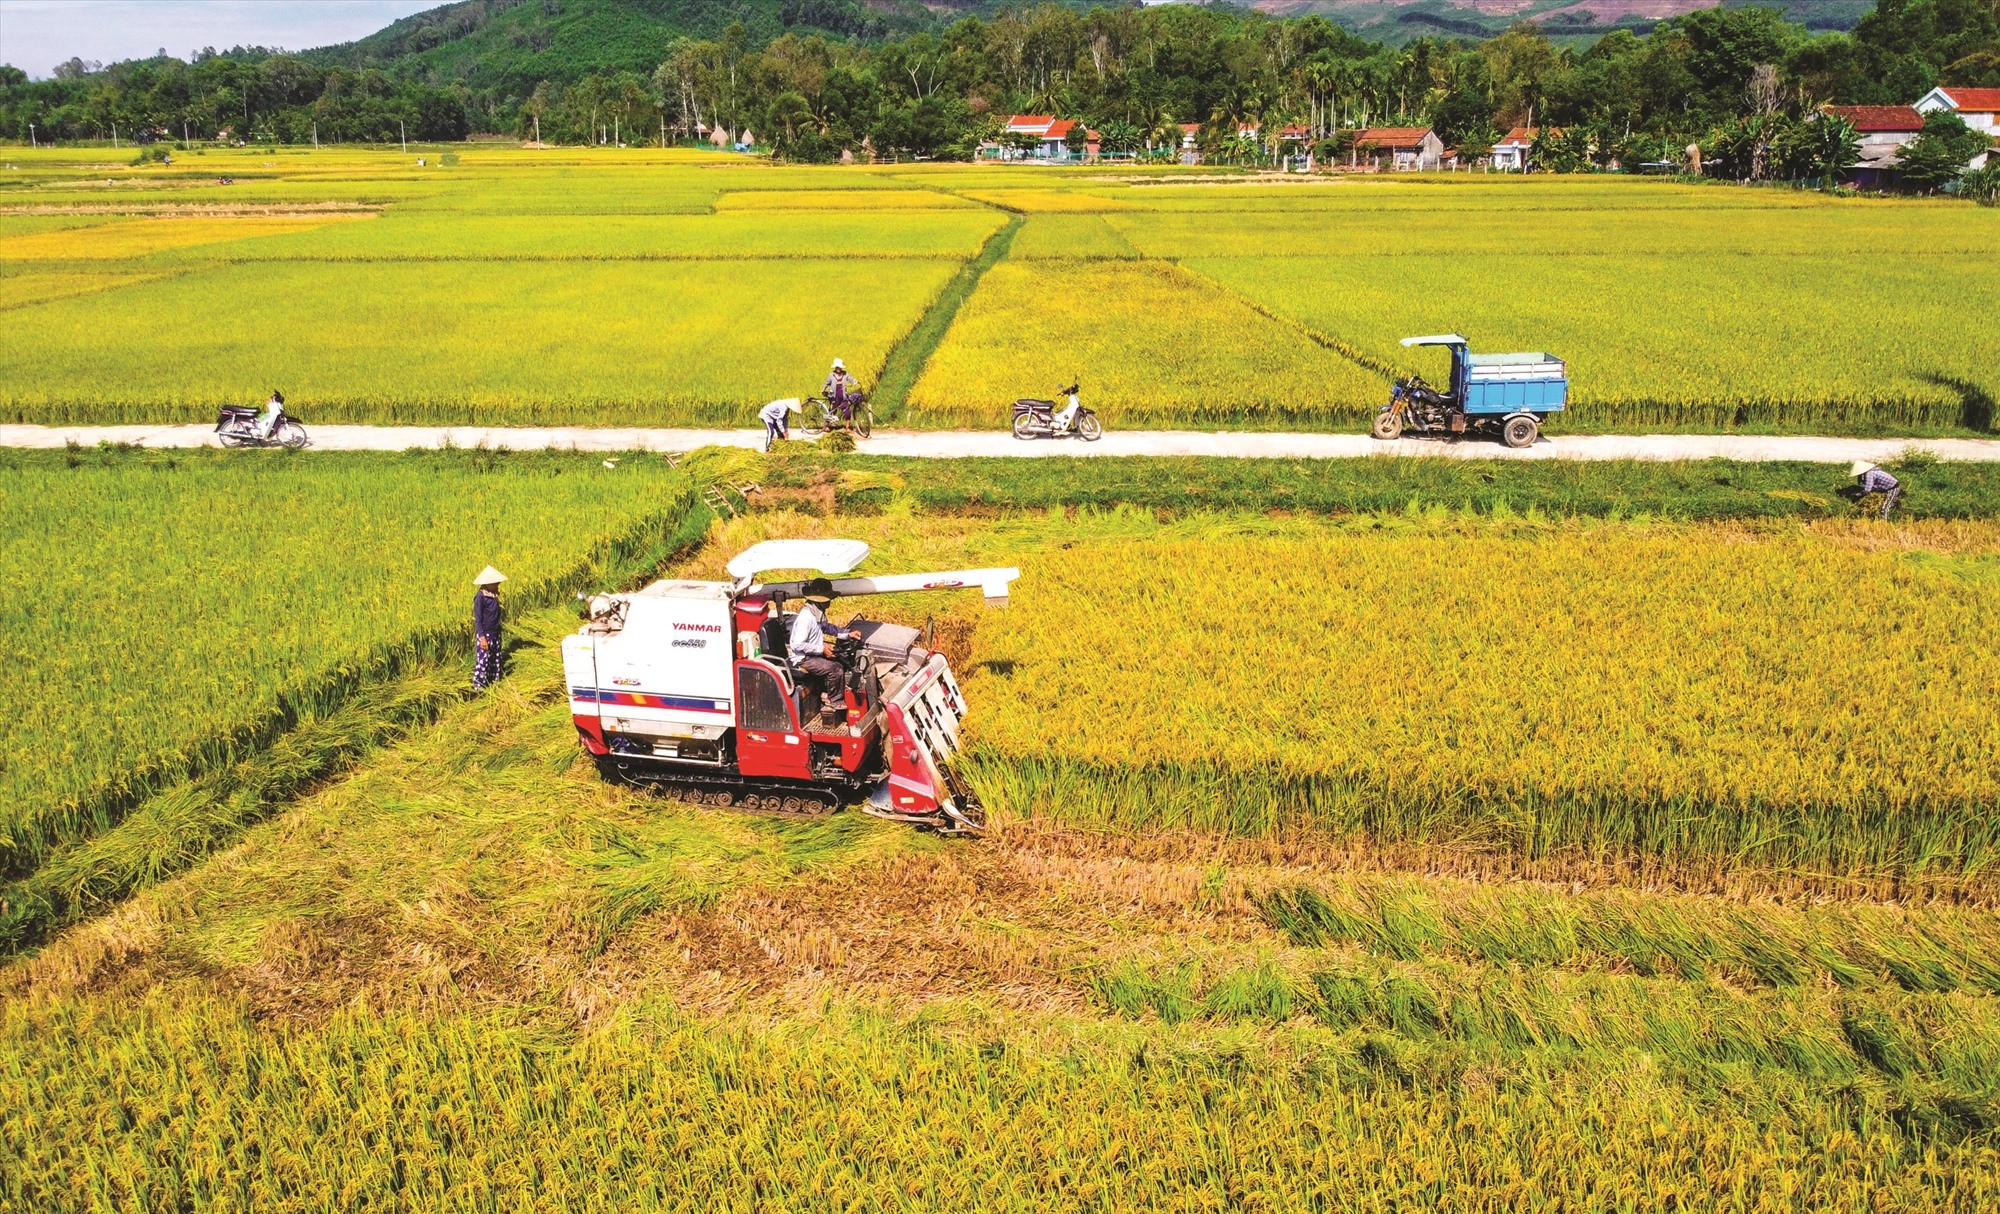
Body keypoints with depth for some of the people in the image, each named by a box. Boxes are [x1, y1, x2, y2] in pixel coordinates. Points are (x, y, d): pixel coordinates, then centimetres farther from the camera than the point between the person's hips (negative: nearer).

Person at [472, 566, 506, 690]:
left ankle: (493, 680, 28)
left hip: (495, 632, 8)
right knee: (483, 659, -2)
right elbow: (477, 619, -17)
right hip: (485, 634, -8)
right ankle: (478, 684, 7)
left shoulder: (494, 594, 4)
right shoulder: (480, 597, -19)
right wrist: (482, 638, -20)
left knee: (495, 658, 16)